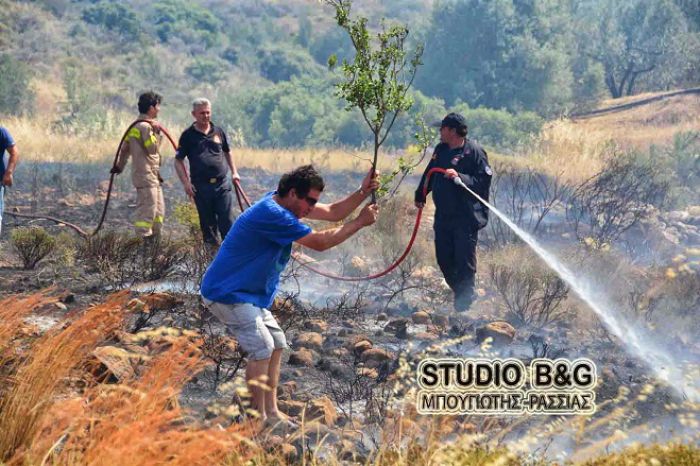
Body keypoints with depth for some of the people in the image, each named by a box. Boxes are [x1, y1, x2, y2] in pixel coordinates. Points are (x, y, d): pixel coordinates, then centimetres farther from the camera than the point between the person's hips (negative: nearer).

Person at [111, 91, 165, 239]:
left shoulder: (136, 125, 15)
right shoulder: (145, 126, -15)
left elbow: (125, 147, 18)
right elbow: (152, 148, -19)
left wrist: (119, 165, 23)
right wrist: (156, 133, -11)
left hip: (152, 176, 10)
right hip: (146, 175, -10)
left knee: (159, 210, 15)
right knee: (147, 210, -9)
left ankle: (155, 236, 22)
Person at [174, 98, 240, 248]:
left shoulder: (218, 131, 8)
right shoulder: (188, 135, 0)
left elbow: (227, 152, 23)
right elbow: (178, 161, 3)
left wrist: (234, 172, 14)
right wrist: (186, 183, -7)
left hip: (222, 185, 1)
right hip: (201, 187, -1)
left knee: (227, 222, -3)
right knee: (208, 224, 7)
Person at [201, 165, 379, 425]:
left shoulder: (284, 203, 4)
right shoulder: (272, 215, -27)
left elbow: (333, 213, 7)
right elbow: (320, 242, -23)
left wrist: (363, 192, -7)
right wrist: (360, 222, -15)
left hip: (248, 293, 11)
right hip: (227, 293, -11)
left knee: (277, 344, 11)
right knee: (262, 348, -15)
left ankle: (271, 412, 15)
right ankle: (259, 419, -8)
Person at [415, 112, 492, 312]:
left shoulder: (474, 152, -11)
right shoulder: (440, 150, 11)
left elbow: (483, 181, -18)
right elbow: (429, 174, 26)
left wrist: (459, 177, -28)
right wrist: (420, 195, 31)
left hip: (466, 218, -7)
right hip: (443, 217, 7)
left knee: (464, 261, -3)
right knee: (444, 259, 10)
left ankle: (463, 303, 8)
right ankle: (460, 293, 28)